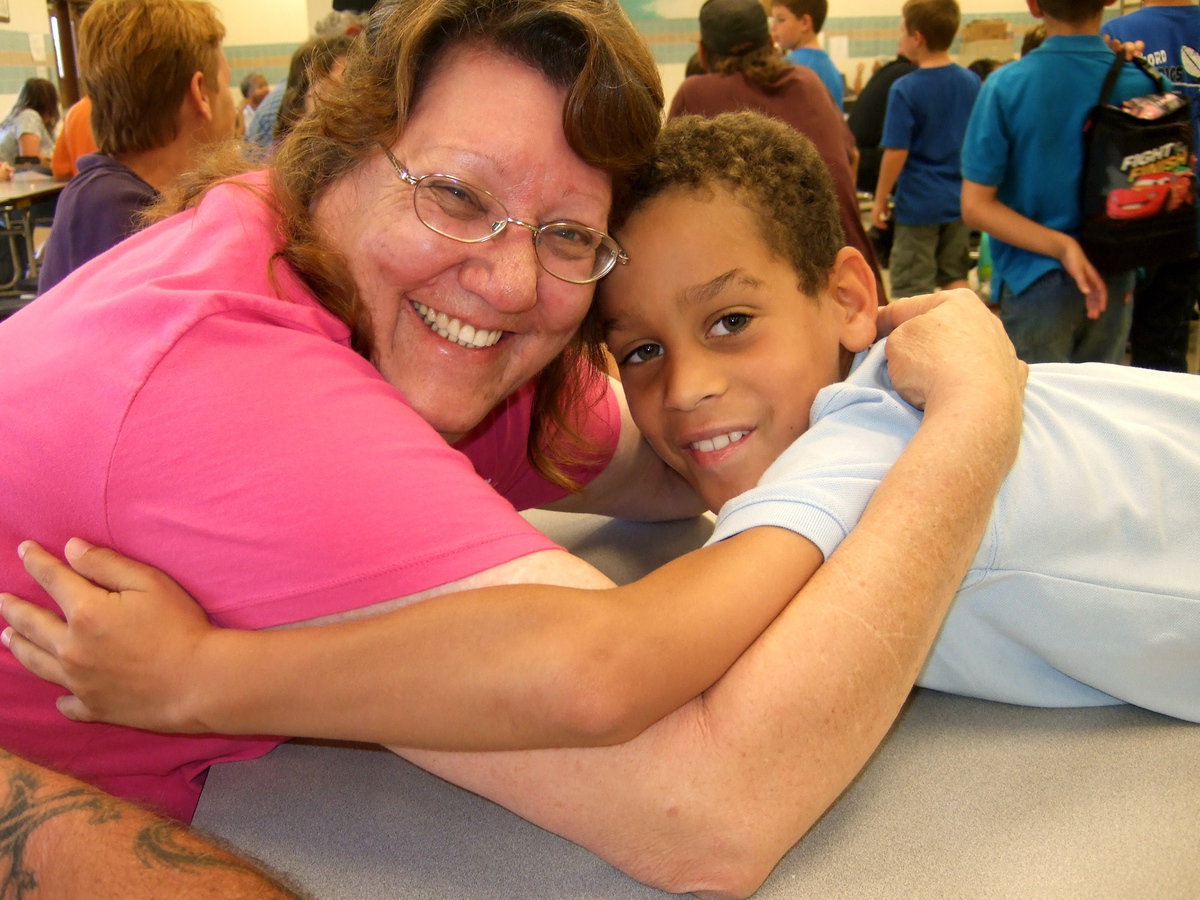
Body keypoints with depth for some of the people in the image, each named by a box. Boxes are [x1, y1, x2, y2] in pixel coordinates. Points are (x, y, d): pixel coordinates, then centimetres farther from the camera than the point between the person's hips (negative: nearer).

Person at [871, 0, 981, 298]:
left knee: (911, 288, 4)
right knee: (955, 277, 18)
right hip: (960, 200, 6)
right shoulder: (972, 82, 1)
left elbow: (896, 152, -16)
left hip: (918, 203, -6)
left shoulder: (905, 90, -16)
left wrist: (880, 200, -6)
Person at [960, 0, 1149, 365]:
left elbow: (975, 205, -14)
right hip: (1115, 281, 3)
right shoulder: (1146, 84, -7)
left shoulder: (1006, 86, -11)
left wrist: (1061, 246, -16)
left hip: (1036, 282, -2)